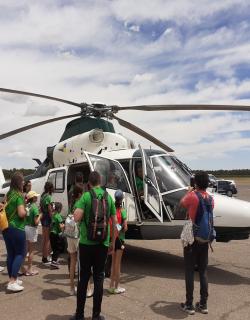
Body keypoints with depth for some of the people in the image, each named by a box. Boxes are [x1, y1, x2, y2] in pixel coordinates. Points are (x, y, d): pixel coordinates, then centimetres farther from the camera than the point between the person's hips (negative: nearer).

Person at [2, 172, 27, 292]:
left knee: (10, 254, 14)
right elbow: (21, 213, -23)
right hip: (16, 228, -8)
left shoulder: (8, 194, 9)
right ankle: (12, 282, -3)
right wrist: (26, 211, -1)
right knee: (20, 253, 2)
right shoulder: (19, 195, -15)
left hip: (6, 228, 8)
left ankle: (12, 279, 23)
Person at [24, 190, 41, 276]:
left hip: (25, 227, 6)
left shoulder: (27, 206, 3)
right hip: (32, 229, -6)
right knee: (31, 250, 5)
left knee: (26, 249, 17)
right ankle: (29, 269, 13)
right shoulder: (35, 207, -16)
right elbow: (36, 222, -19)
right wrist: (40, 215, -4)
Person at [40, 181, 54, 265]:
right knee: (48, 239, -2)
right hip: (48, 218, -9)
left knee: (44, 238, 16)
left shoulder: (43, 196, 11)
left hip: (43, 217, 9)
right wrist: (52, 219, -12)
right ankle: (45, 259, 3)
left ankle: (44, 257, 25)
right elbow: (50, 210, -18)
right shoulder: (48, 197, -16)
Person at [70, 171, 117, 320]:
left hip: (86, 242, -1)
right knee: (99, 277, 9)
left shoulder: (86, 196, -7)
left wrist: (84, 213, 5)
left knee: (84, 277, 9)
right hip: (103, 243, 2)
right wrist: (113, 242, 14)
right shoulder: (108, 197, 2)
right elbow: (114, 222, 5)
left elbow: (77, 217, -17)